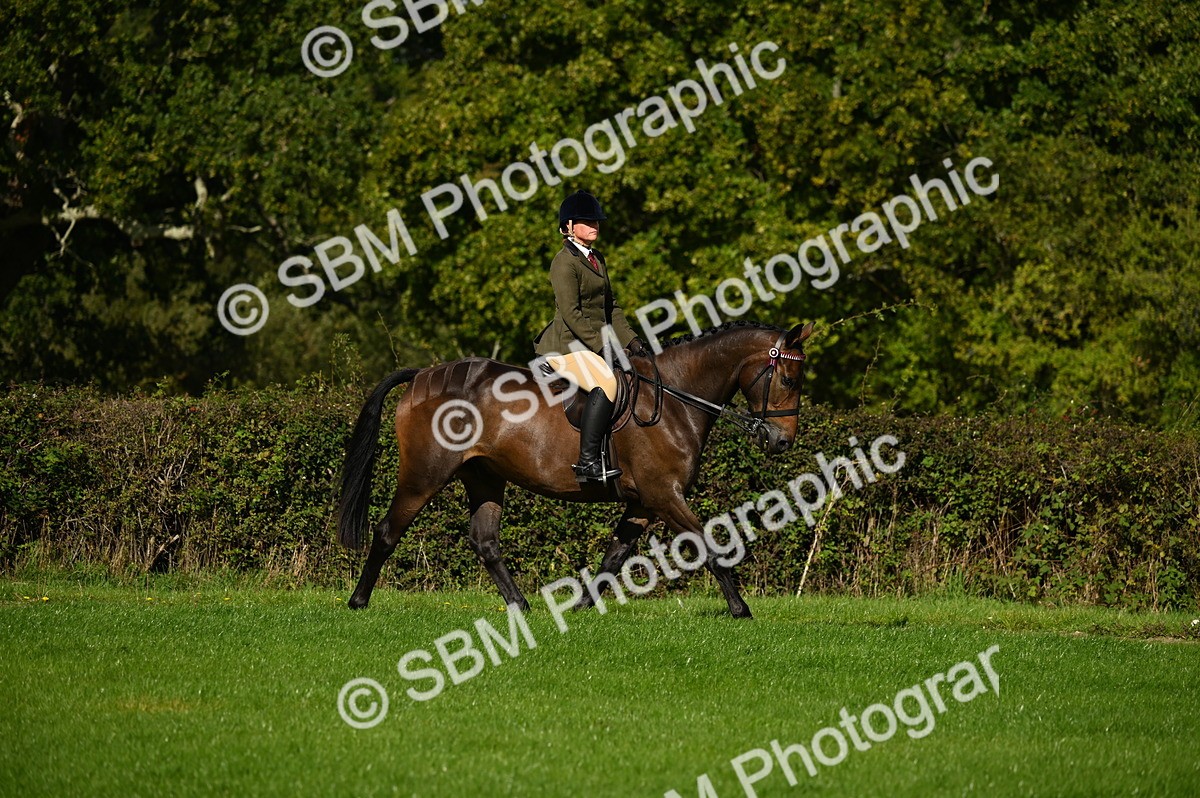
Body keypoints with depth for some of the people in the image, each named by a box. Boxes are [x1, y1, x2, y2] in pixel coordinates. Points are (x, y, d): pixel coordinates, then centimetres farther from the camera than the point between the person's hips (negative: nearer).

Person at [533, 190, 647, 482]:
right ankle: (588, 463, -34)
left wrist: (629, 340, 10)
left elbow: (611, 305, 22)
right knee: (606, 383, -31)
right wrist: (600, 345, -21)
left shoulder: (597, 259, 17)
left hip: (596, 342, 10)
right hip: (568, 344, -10)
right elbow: (571, 313, -18)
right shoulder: (565, 262, -12)